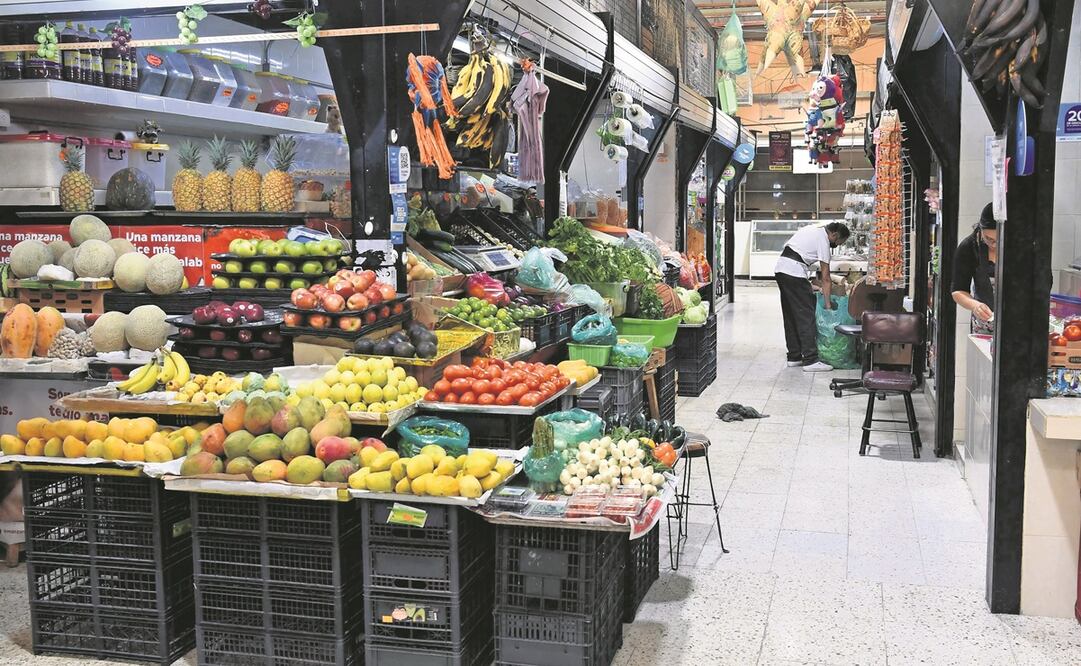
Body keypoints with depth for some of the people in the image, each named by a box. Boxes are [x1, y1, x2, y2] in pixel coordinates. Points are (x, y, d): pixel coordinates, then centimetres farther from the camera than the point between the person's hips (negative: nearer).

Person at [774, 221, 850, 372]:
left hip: (780, 269, 9)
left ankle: (794, 357, 19)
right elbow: (825, 277, -7)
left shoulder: (813, 229, 20)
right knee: (806, 317, -7)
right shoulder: (823, 240, -6)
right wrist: (827, 304, -3)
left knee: (790, 316, 14)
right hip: (794, 273, -9)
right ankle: (810, 360, -10)